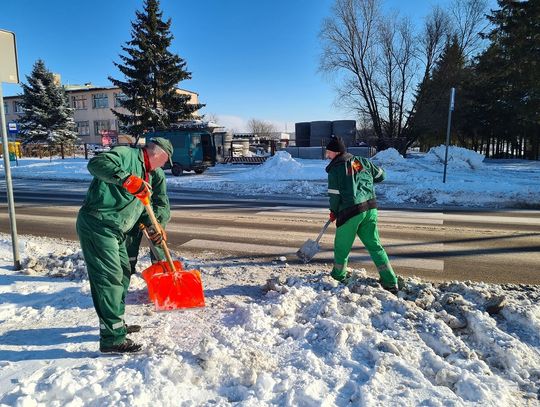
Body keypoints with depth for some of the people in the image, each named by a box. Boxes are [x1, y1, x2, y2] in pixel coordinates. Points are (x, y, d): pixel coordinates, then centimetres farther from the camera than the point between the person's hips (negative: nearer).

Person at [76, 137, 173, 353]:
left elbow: (161, 203, 17)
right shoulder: (126, 155, -9)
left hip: (116, 231, 10)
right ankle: (112, 338, -4)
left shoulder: (153, 175, 18)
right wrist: (127, 179, -36)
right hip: (96, 225, -10)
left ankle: (116, 323, 33)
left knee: (124, 273, 17)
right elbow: (96, 163, -26)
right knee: (110, 278, -10)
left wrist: (157, 225, 0)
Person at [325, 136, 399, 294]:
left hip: (350, 212, -5)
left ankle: (338, 277, 29)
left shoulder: (335, 169, -5)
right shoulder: (362, 161, 9)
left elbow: (334, 194, -6)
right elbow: (381, 175, 18)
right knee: (374, 245, 11)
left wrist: (333, 212, 10)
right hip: (370, 209, 6)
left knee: (341, 247, 13)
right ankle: (390, 282, 11)